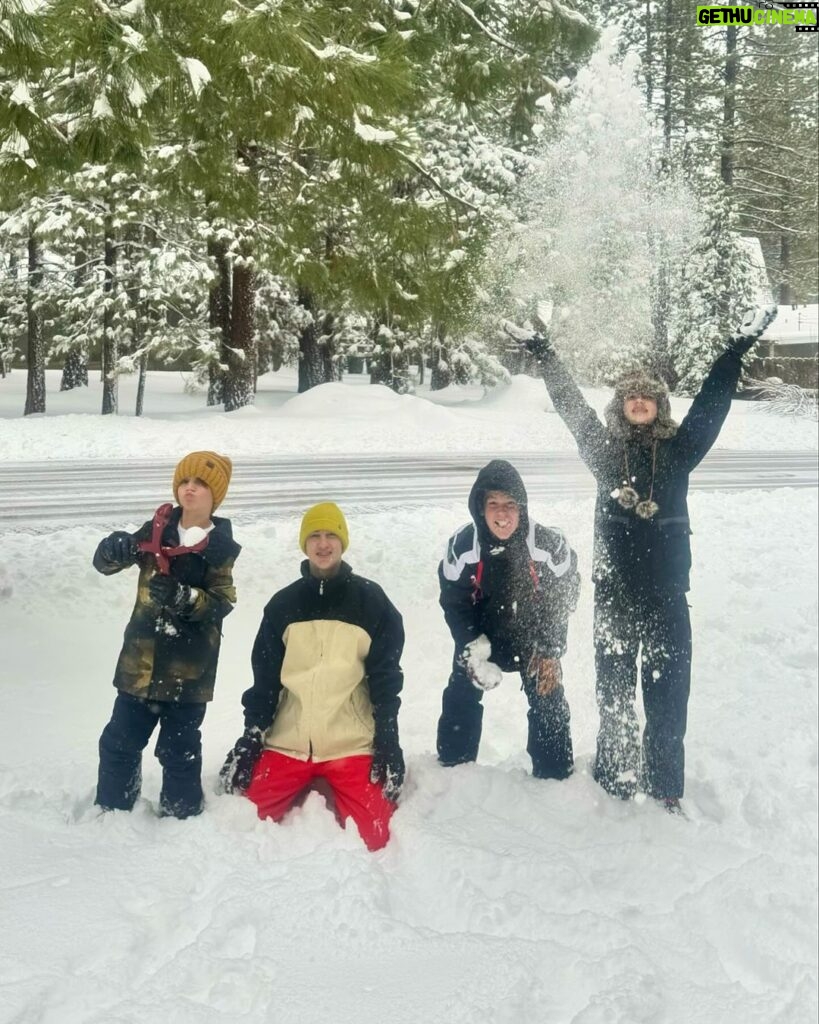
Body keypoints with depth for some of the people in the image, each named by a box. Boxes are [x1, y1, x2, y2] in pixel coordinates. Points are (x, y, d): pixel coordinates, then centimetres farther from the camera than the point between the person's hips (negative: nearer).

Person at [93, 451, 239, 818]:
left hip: (189, 667, -3)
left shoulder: (220, 548, -5)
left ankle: (181, 817, 20)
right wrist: (114, 551, -20)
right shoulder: (156, 530, 3)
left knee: (178, 749, 5)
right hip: (141, 659, 3)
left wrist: (184, 597, -30)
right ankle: (110, 810, 26)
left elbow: (222, 603, -12)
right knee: (120, 740, 11)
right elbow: (104, 563, 4)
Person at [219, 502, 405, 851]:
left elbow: (386, 677, 0)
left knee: (371, 836, -14)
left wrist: (387, 740, -7)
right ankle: (307, 789, 19)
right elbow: (264, 677, 8)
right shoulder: (283, 604, 7)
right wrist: (250, 737, 1)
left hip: (352, 745, -2)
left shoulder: (371, 601, 1)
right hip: (287, 743, 2)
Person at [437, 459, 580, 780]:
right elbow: (454, 602, -10)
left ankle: (554, 777, 18)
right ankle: (452, 767, 22)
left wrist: (549, 651, -11)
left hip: (535, 638, -1)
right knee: (461, 697, 4)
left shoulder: (549, 543, -26)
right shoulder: (462, 546, -24)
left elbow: (563, 596, -11)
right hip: (481, 636, 1)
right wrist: (473, 649, -18)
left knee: (549, 702, 2)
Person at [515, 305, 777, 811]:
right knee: (614, 691, 9)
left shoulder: (678, 449, 3)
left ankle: (666, 792, 12)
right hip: (614, 593, 0)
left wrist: (740, 347, 3)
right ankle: (617, 783, 22)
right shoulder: (604, 448, 4)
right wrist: (547, 357, 12)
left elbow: (712, 402, 4)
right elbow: (571, 404, 9)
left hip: (667, 593, 0)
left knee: (668, 693, 3)